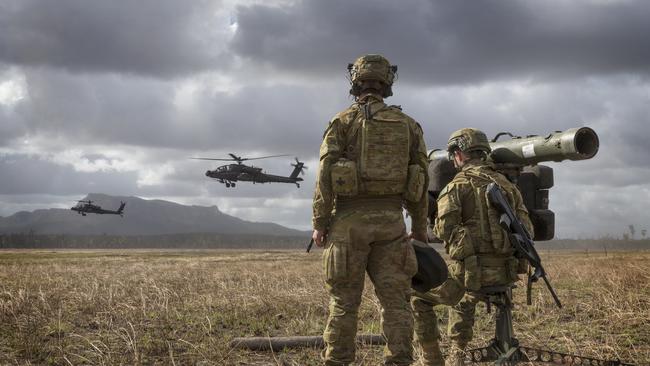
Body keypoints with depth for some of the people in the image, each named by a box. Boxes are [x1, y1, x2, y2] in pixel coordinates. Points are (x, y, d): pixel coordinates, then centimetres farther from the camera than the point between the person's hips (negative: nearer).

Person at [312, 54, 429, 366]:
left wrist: (319, 222, -1)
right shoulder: (407, 124, 11)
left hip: (350, 220, -2)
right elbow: (421, 179, 11)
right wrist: (420, 228, 17)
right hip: (391, 221, 2)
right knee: (395, 299, 4)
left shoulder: (343, 121, 1)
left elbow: (325, 174, -5)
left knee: (344, 301, 3)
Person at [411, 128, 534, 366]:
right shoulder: (507, 185, 11)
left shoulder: (458, 186, -5)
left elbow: (444, 229, -17)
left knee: (419, 299, 17)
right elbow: (526, 229, 6)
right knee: (465, 299, 37)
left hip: (472, 272, -6)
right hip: (505, 274, 6)